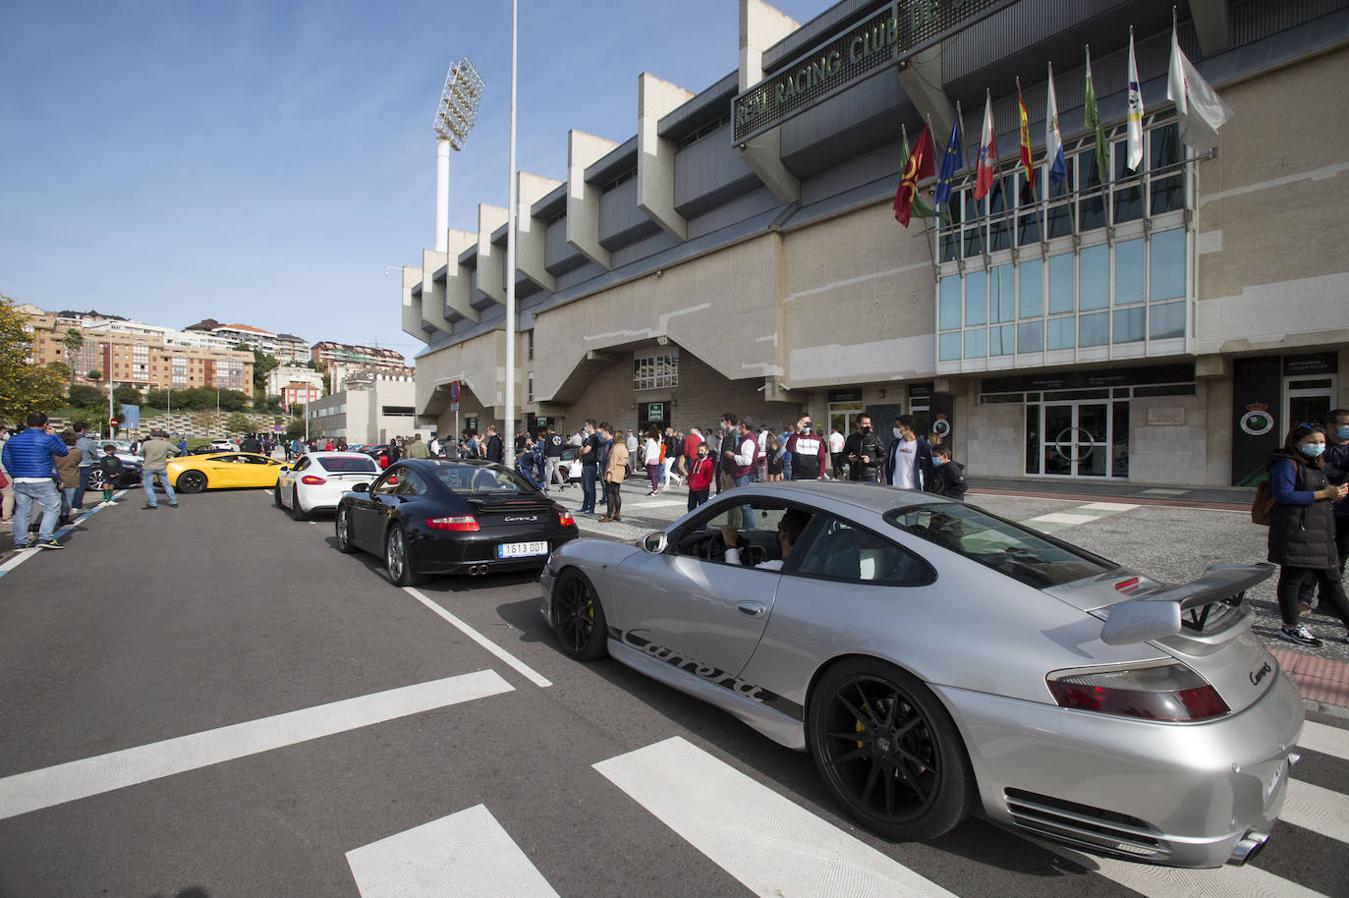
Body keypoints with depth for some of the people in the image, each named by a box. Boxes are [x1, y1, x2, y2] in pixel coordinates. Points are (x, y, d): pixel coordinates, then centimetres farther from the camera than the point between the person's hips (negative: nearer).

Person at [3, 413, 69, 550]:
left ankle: (19, 542, 13)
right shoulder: (47, 439, -9)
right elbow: (64, 452, 3)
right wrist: (53, 436, 11)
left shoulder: (13, 439, 10)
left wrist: (15, 476, 23)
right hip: (42, 482, -6)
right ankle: (45, 538, -11)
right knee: (52, 508, 0)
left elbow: (6, 459, 16)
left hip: (19, 481, 6)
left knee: (22, 512, 11)